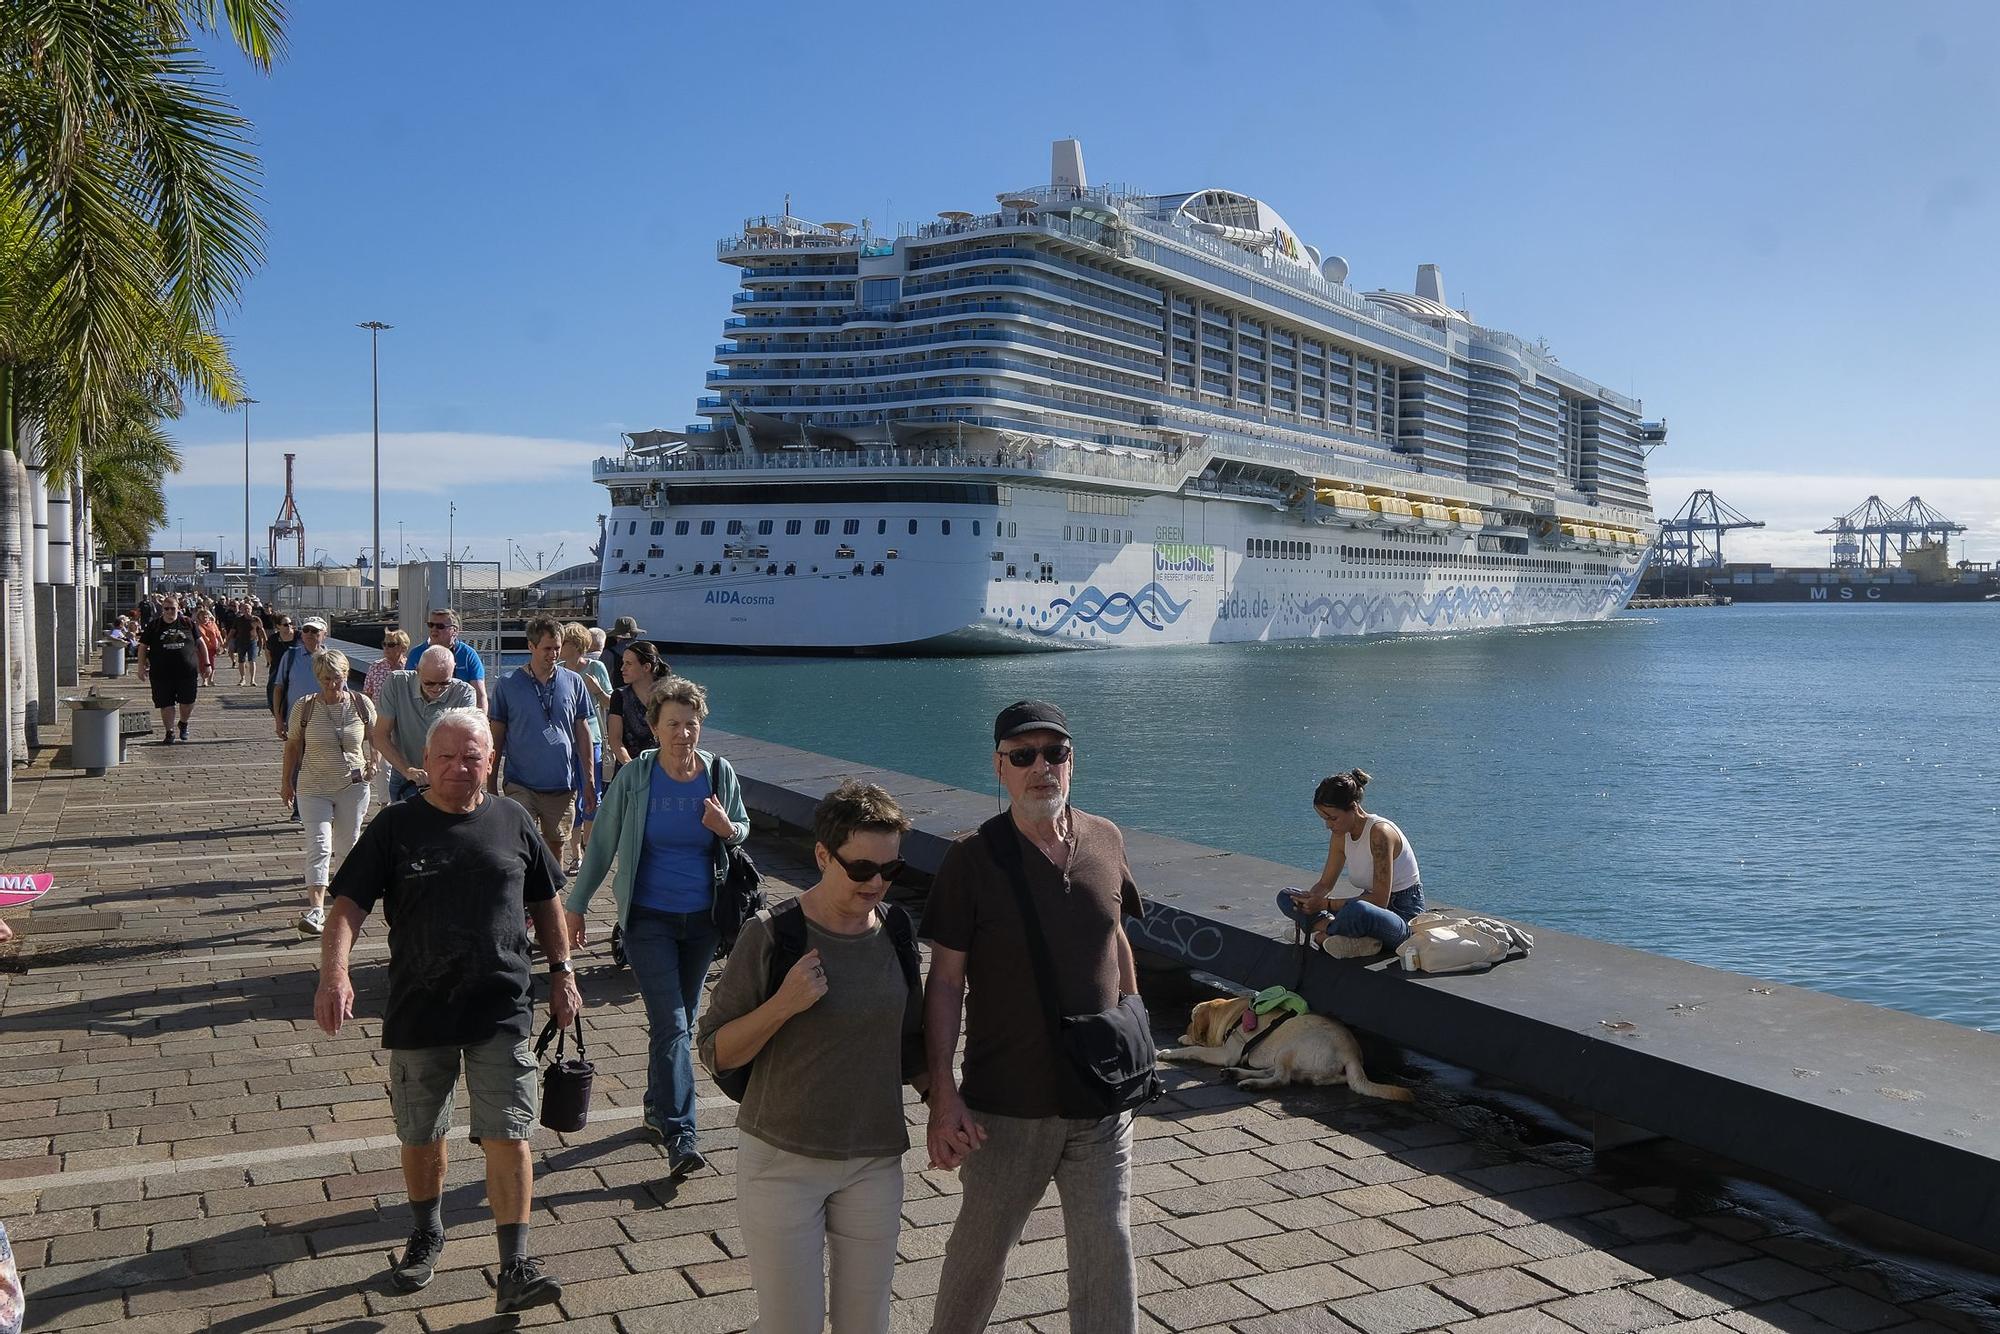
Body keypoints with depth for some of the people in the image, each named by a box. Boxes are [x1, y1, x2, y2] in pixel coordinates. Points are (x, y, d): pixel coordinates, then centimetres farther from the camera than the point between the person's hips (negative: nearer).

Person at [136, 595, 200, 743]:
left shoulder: (188, 624, 4)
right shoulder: (154, 625, 3)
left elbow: (200, 644, 10)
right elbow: (143, 646, 6)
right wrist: (141, 667, -3)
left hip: (187, 671, 0)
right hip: (162, 673, 0)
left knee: (188, 702, 4)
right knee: (166, 704, 4)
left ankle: (184, 723, 32)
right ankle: (169, 732, 18)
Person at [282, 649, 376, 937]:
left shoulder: (362, 705, -2)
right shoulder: (305, 707, -5)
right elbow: (293, 745, 6)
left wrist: (372, 763, -4)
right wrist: (287, 782, 11)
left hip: (353, 786, 1)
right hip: (314, 788, -1)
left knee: (347, 847, 11)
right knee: (319, 846, -12)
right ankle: (315, 909, -16)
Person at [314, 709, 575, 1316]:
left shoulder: (513, 822, 2)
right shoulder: (396, 827, -2)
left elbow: (545, 901, 13)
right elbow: (349, 905, -9)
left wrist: (562, 973, 12)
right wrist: (333, 975, -25)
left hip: (502, 1008, 0)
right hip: (419, 1010, 1)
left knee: (508, 1135, -5)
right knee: (421, 1135, 15)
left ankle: (515, 1267, 1)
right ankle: (426, 1236, 40)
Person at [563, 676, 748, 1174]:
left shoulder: (720, 774, -3)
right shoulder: (633, 779, -10)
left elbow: (744, 830, 10)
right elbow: (602, 844, -1)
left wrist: (727, 830, -14)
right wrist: (576, 905, 4)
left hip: (702, 918, 3)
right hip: (648, 917, -3)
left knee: (681, 1021, 14)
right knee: (670, 1023, -11)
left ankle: (658, 1110, 32)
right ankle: (679, 1135, -10)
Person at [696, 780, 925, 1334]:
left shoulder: (896, 929, 0)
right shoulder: (771, 935, -14)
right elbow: (715, 1051, -9)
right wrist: (784, 1004, -24)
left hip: (875, 1163, 4)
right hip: (782, 1161, -4)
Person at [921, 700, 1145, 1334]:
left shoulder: (1105, 841, 0)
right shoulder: (971, 859, -11)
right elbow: (945, 982, -10)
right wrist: (942, 1096, -14)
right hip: (1006, 1107, -2)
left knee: (1108, 1255, 5)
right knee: (980, 1247, 14)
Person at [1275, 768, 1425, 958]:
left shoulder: (1379, 832, -23)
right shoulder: (1341, 835, 1)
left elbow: (1380, 899, -25)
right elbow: (1326, 882, 10)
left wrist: (1326, 903, -24)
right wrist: (1310, 899, -14)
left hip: (1404, 916, -9)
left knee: (1357, 910, -44)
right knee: (1286, 898, -1)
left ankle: (1321, 935, -15)